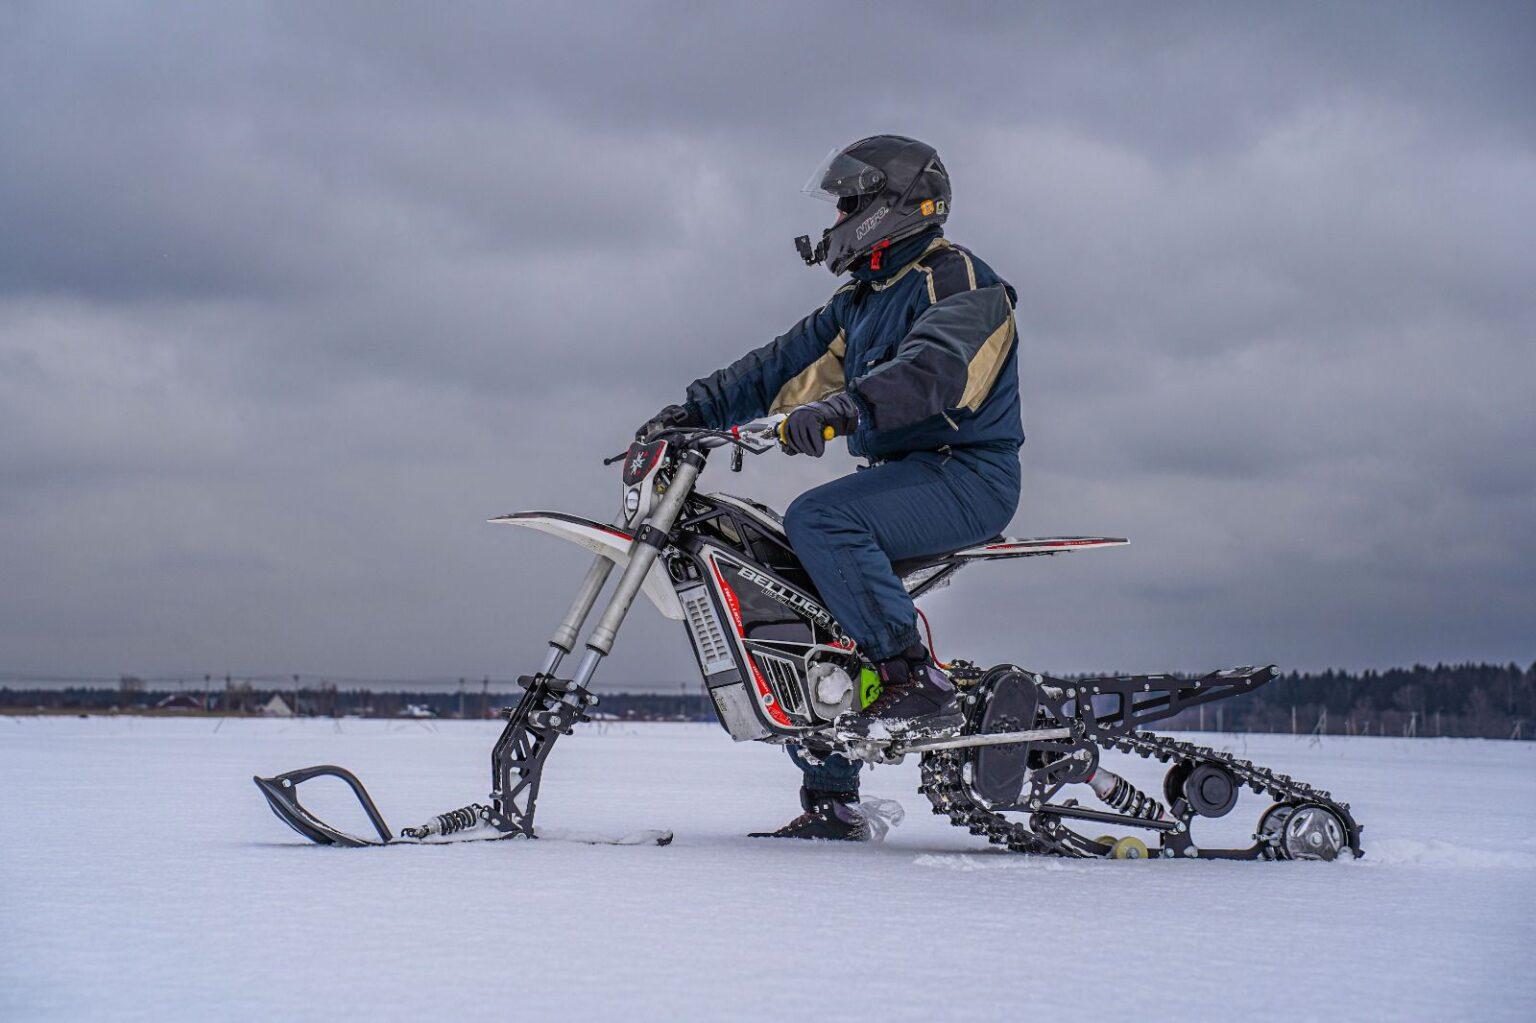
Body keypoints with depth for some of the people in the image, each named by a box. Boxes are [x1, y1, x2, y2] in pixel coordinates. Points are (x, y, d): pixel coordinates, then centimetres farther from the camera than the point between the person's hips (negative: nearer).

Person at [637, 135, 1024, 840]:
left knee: (819, 519, -31)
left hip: (967, 475, -10)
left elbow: (933, 366, -31)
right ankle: (831, 801, 5)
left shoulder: (957, 281, -11)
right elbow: (789, 362, 18)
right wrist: (699, 407, 7)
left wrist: (843, 406, -45)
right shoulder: (862, 302, 20)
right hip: (903, 476, 10)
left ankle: (915, 683, -31)